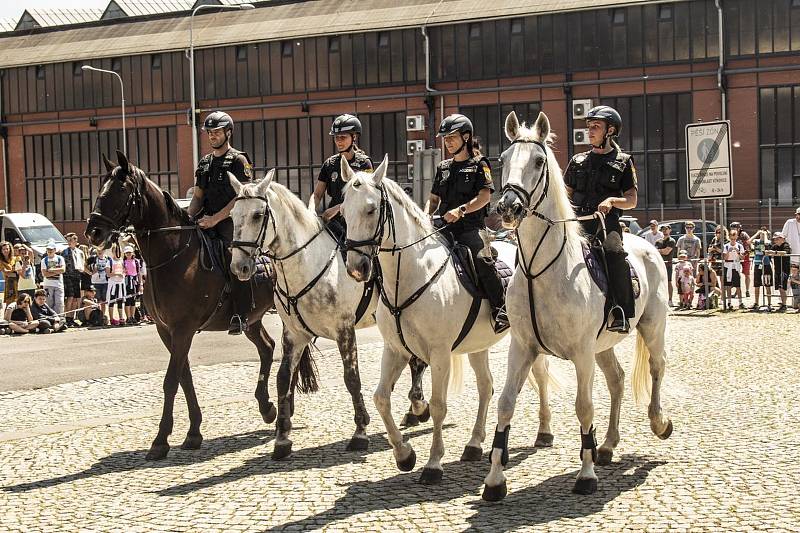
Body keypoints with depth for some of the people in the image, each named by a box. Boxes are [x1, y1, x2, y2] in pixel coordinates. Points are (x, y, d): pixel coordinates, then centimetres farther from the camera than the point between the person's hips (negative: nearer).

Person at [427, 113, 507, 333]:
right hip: (444, 228, 6)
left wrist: (461, 210, -23)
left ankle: (501, 309, -20)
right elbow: (434, 199, 24)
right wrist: (426, 216, 3)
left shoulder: (479, 164, 4)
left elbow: (485, 196, -8)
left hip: (471, 226, -6)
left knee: (482, 260, -27)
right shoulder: (443, 168, 21)